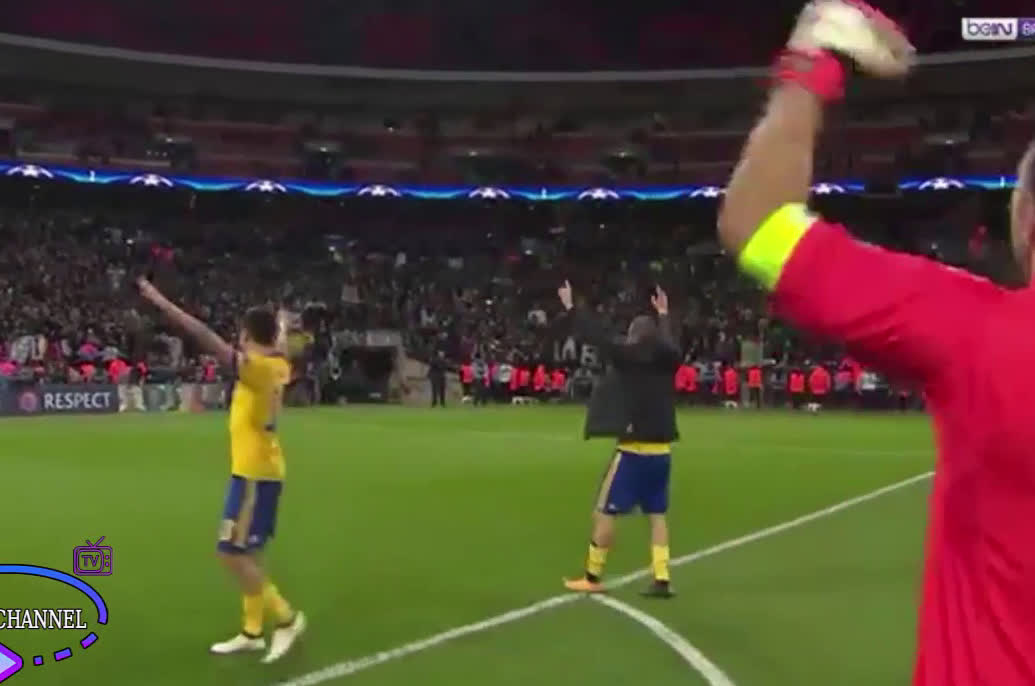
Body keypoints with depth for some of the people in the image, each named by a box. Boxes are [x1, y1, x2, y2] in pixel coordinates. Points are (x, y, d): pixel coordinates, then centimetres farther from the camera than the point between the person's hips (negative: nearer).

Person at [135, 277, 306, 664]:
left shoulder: (256, 365, -18)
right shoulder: (278, 366, 6)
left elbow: (207, 339, -26)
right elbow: (281, 351, 32)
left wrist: (161, 302, -25)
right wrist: (282, 330, 53)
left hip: (254, 473, -9)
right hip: (260, 469, 9)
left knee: (232, 553, -5)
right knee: (248, 554, 14)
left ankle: (286, 618, 3)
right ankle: (252, 631, 20)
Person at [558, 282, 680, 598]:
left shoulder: (629, 359, -11)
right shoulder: (666, 361, 4)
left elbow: (598, 338, -8)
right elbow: (667, 342, 26)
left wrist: (571, 307, 1)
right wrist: (663, 316, 41)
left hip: (634, 450, -6)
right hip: (661, 450, 7)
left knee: (604, 513, 3)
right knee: (657, 515, 13)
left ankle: (592, 578, 10)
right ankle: (662, 579, 10)